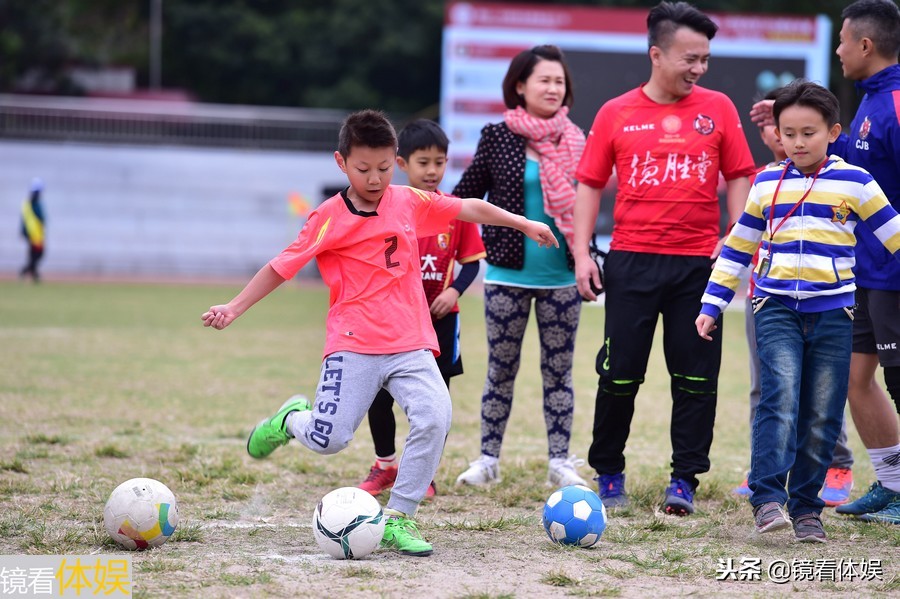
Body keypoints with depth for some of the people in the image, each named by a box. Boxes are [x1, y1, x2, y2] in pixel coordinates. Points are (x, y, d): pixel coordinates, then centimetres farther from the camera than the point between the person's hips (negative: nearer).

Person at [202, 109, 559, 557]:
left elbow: (469, 209, 18)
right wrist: (234, 307, -5)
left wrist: (523, 223, 20)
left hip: (410, 344, 3)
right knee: (329, 439, -10)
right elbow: (281, 266, -1)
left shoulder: (409, 202, 8)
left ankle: (398, 519, -7)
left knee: (434, 417, -19)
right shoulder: (329, 218, -3)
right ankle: (292, 419, 28)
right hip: (354, 346, -3)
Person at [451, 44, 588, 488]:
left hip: (561, 277, 2)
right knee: (501, 369, 6)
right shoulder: (498, 137, -3)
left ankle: (560, 462, 12)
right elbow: (465, 196, 2)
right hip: (508, 274, -2)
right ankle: (488, 459, 15)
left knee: (559, 370, 6)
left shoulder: (575, 141, 5)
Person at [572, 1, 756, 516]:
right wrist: (582, 253, 0)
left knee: (696, 376, 0)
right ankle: (609, 473, 18)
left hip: (699, 262, 0)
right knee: (620, 372, 3)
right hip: (632, 260, 0)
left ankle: (685, 481, 8)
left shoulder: (718, 109, 6)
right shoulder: (616, 115, 4)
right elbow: (590, 185, 7)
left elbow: (739, 177, 7)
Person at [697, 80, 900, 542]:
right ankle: (767, 497, -20)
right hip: (776, 309, 0)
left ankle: (805, 507, 11)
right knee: (781, 398, -19)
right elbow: (737, 247, 17)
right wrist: (712, 304, 14)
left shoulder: (854, 183, 2)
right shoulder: (767, 183, 9)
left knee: (822, 415, 1)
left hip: (833, 313, 0)